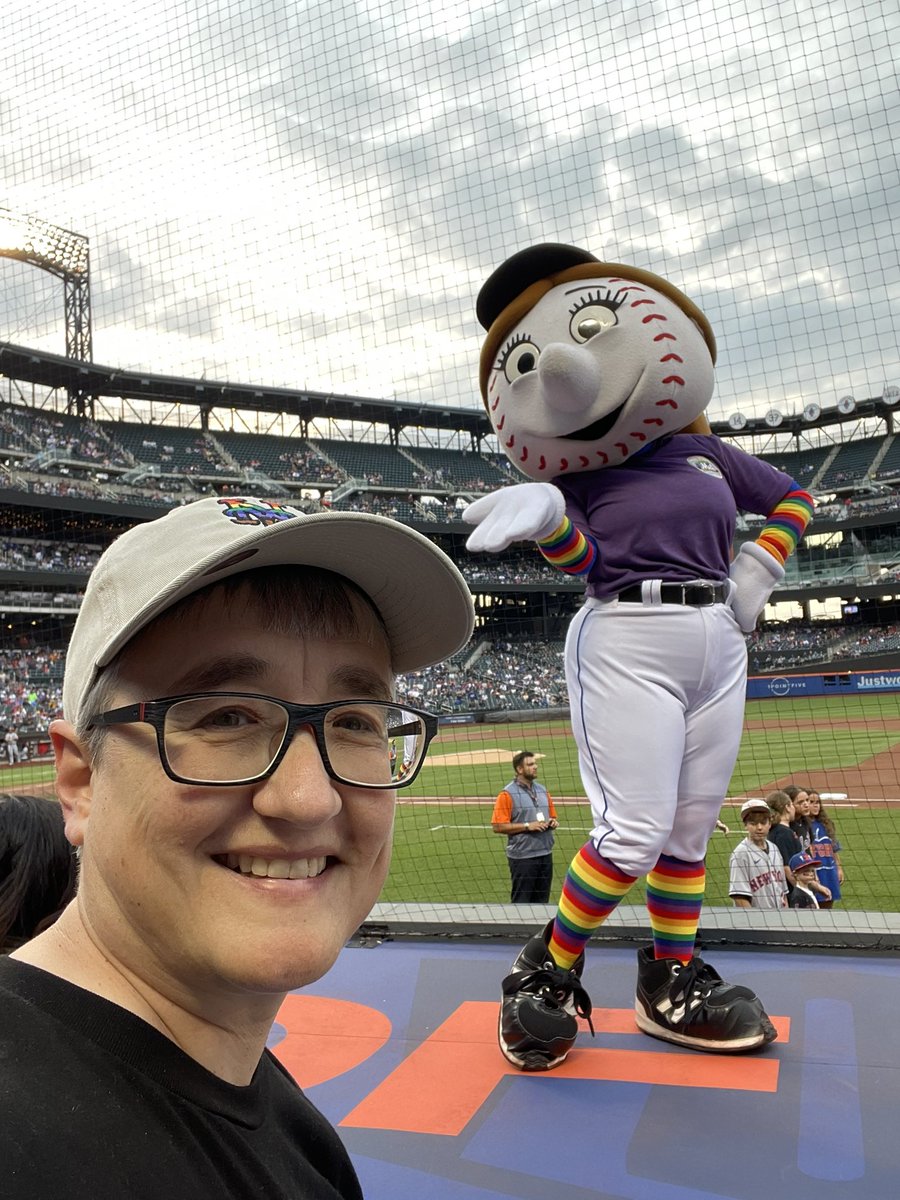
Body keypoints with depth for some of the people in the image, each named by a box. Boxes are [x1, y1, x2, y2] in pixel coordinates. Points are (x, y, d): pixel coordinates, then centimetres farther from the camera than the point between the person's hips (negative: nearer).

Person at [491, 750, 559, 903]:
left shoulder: (542, 790, 12)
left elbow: (552, 817, 23)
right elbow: (498, 826, -15)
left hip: (545, 854, 7)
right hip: (522, 857, -7)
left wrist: (553, 823, -1)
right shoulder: (507, 794, -10)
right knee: (520, 902, -1)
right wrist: (527, 826, -18)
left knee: (541, 900, 16)